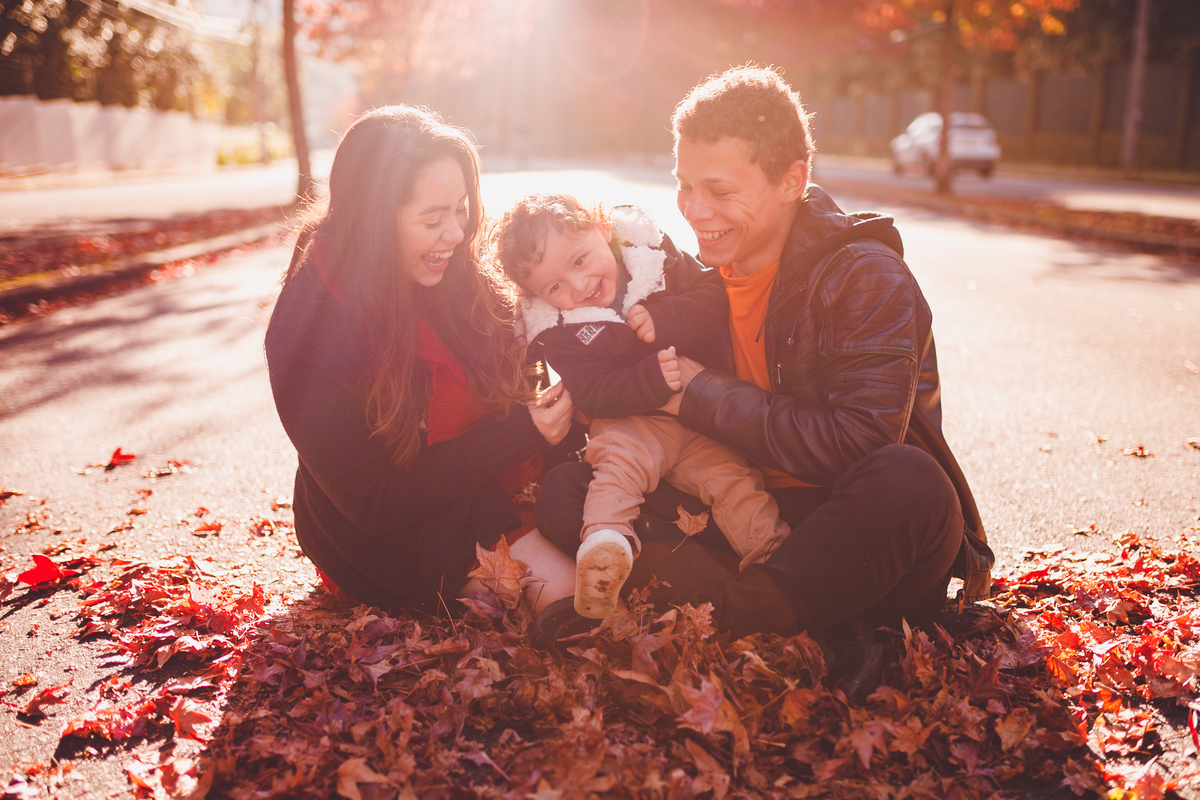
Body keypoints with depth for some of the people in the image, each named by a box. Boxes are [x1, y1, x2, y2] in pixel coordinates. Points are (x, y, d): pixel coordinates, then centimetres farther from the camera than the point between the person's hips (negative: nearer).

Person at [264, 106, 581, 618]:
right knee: (563, 585, -24)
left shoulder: (462, 281, -4)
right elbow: (373, 504, -20)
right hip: (386, 543, -6)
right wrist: (520, 434, -24)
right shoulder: (308, 325, -23)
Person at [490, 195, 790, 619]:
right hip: (632, 421, -3)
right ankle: (604, 540, -42)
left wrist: (666, 319, -24)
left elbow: (716, 297, -7)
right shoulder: (558, 328, -8)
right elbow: (594, 395, -17)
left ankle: (770, 550, -7)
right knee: (619, 457, -30)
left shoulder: (648, 253, -3)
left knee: (731, 473, -9)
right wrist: (653, 379, -31)